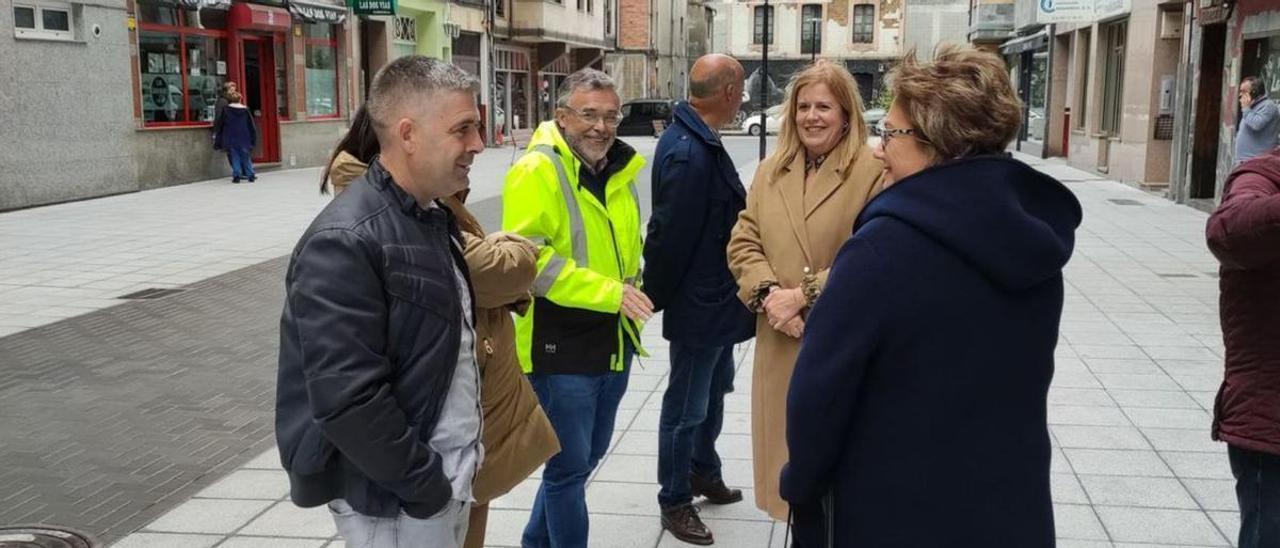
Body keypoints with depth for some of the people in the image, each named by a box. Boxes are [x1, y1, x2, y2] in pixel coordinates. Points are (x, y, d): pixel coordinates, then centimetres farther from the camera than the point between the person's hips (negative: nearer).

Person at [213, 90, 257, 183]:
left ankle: (236, 175, -3)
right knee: (245, 157, 10)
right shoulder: (245, 110, 0)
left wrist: (218, 140, 8)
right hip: (243, 138, 1)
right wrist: (253, 140, 11)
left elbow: (220, 124, 2)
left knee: (234, 157, 3)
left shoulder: (226, 110, -3)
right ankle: (250, 175, 6)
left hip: (230, 139, -1)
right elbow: (251, 125, 4)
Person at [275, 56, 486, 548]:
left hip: (447, 473, 8)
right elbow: (347, 401, -26)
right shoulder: (345, 244, -22)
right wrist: (425, 486, -18)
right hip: (395, 500, -8)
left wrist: (450, 474, 14)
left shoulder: (431, 219, 8)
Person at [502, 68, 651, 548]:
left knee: (588, 454, 21)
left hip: (613, 343, 8)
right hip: (560, 347, -8)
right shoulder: (536, 171, -16)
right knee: (570, 464, 1)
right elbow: (525, 257, -25)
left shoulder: (620, 171, 10)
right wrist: (607, 292, -28)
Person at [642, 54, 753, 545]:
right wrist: (654, 298, -14)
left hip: (717, 301, 10)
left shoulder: (699, 141, 6)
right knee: (686, 408, 6)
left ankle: (704, 472, 43)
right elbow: (669, 236, -25)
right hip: (697, 307, -10)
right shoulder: (688, 154, -27)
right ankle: (675, 502, 22)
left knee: (714, 391, 25)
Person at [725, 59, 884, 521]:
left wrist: (804, 296, -17)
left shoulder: (874, 173, -10)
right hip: (781, 344, 5)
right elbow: (743, 243, 7)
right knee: (789, 451, 14)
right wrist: (769, 294, -11)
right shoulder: (769, 171, 11)